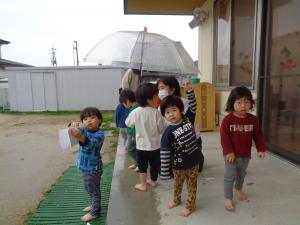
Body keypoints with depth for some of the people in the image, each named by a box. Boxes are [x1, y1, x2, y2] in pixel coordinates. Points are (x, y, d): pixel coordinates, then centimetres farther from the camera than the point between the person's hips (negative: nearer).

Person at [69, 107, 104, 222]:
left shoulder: (99, 134, -21)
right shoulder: (84, 130, 1)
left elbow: (89, 144, -36)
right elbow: (71, 131, -6)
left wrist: (80, 137, -55)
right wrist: (73, 126, -29)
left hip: (92, 168, -8)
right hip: (85, 166, 8)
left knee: (94, 190, 9)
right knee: (89, 189, 25)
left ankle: (95, 212, 27)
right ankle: (94, 205, 46)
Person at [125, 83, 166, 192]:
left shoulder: (135, 112, -16)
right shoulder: (156, 112, -19)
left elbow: (128, 124, 2)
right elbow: (162, 129, -10)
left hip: (142, 145, 0)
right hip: (155, 145, 0)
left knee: (142, 166, 18)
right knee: (155, 164, 22)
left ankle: (143, 185, 29)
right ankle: (153, 181, 40)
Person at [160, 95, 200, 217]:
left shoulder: (188, 120, -9)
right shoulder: (168, 132, -19)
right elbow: (164, 153, -16)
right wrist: (164, 172, -14)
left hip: (194, 162, 2)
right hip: (179, 165, -1)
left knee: (192, 185, 17)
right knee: (178, 184, 24)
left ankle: (190, 206, 39)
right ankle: (176, 199, 52)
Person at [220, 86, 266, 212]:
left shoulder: (253, 119, -5)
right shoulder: (228, 119, -17)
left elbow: (258, 135, 3)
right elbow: (224, 136, -17)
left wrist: (261, 149, -2)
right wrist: (229, 151, -20)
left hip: (246, 155, 4)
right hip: (231, 154, -4)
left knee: (241, 174, 24)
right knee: (230, 176, 3)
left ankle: (238, 189, 49)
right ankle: (228, 198, 16)